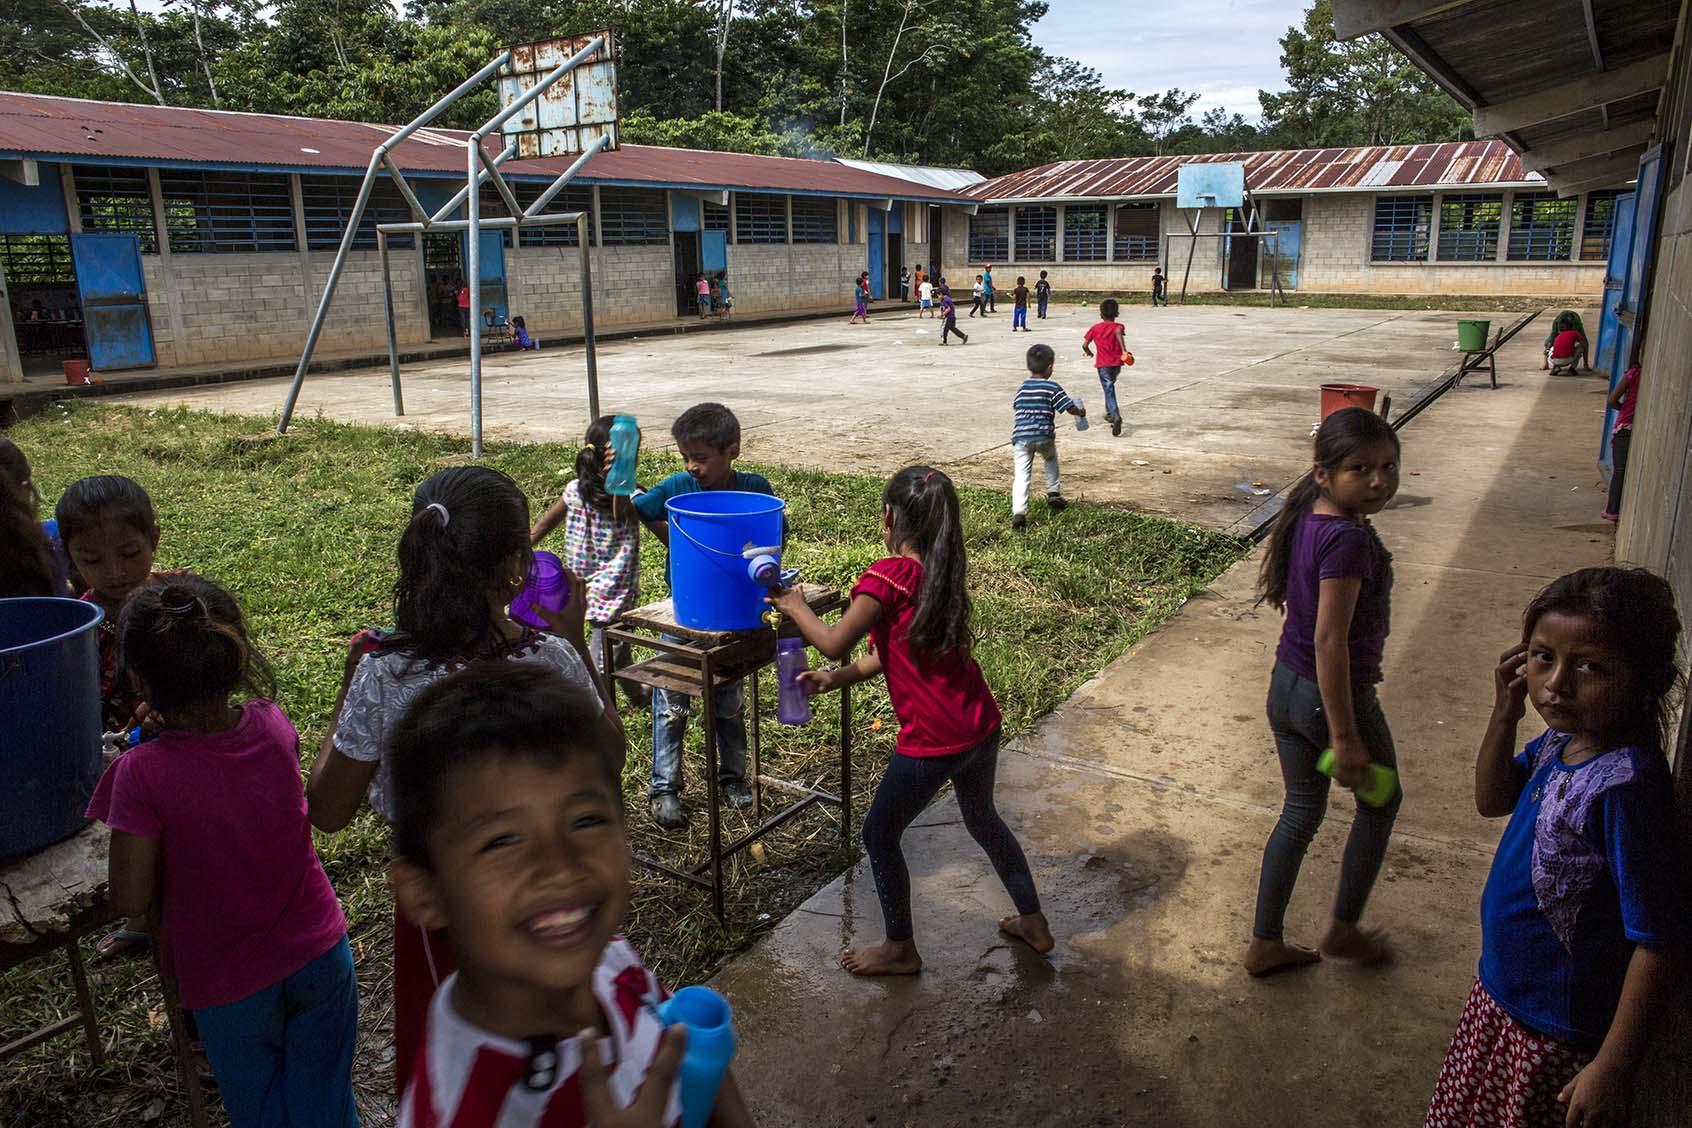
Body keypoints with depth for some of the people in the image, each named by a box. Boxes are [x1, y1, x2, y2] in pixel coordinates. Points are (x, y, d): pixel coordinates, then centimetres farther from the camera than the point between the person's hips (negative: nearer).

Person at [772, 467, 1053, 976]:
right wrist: (836, 679, 11)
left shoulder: (888, 576, -17)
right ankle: (1033, 922, 44)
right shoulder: (944, 574, 8)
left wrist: (795, 606, 1)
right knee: (983, 819, 30)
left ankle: (900, 949, 29)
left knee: (880, 835, 14)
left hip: (932, 741, -8)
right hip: (981, 727, 8)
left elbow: (834, 644, -16)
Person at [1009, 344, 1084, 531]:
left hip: (1021, 436, 2)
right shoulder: (1052, 387, -3)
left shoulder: (1022, 387, 10)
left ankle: (1018, 512, -17)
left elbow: (1015, 406, 25)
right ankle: (1053, 493, 32)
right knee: (1051, 461, 31)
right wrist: (1081, 412, 19)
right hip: (1044, 436, -2)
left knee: (1021, 475, -4)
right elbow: (1070, 408, -2)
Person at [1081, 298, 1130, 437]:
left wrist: (1089, 353, 23)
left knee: (1109, 390, -6)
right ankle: (1110, 413, 38)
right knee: (1110, 387, 27)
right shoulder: (1118, 326, 0)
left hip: (1102, 364, -2)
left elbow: (1084, 344, 0)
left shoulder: (1095, 328, 4)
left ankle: (1116, 417, -27)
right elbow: (1118, 332, -26)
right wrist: (1124, 351, -34)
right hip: (1116, 363, 2)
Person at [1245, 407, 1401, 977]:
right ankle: (1344, 930, 34)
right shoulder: (1348, 539, -26)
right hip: (1335, 696, -8)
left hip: (1286, 687, 8)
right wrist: (1344, 736, -24)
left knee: (1300, 811, 20)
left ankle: (1265, 944, 29)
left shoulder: (1306, 519, 1)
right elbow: (1330, 640, -29)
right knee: (1380, 800, 20)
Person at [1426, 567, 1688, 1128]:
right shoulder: (1561, 740, -6)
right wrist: (1505, 714, -6)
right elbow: (1492, 800, 11)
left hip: (1561, 1039, -8)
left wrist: (1613, 1069, -23)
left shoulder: (1624, 785, -30)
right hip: (1501, 997, 8)